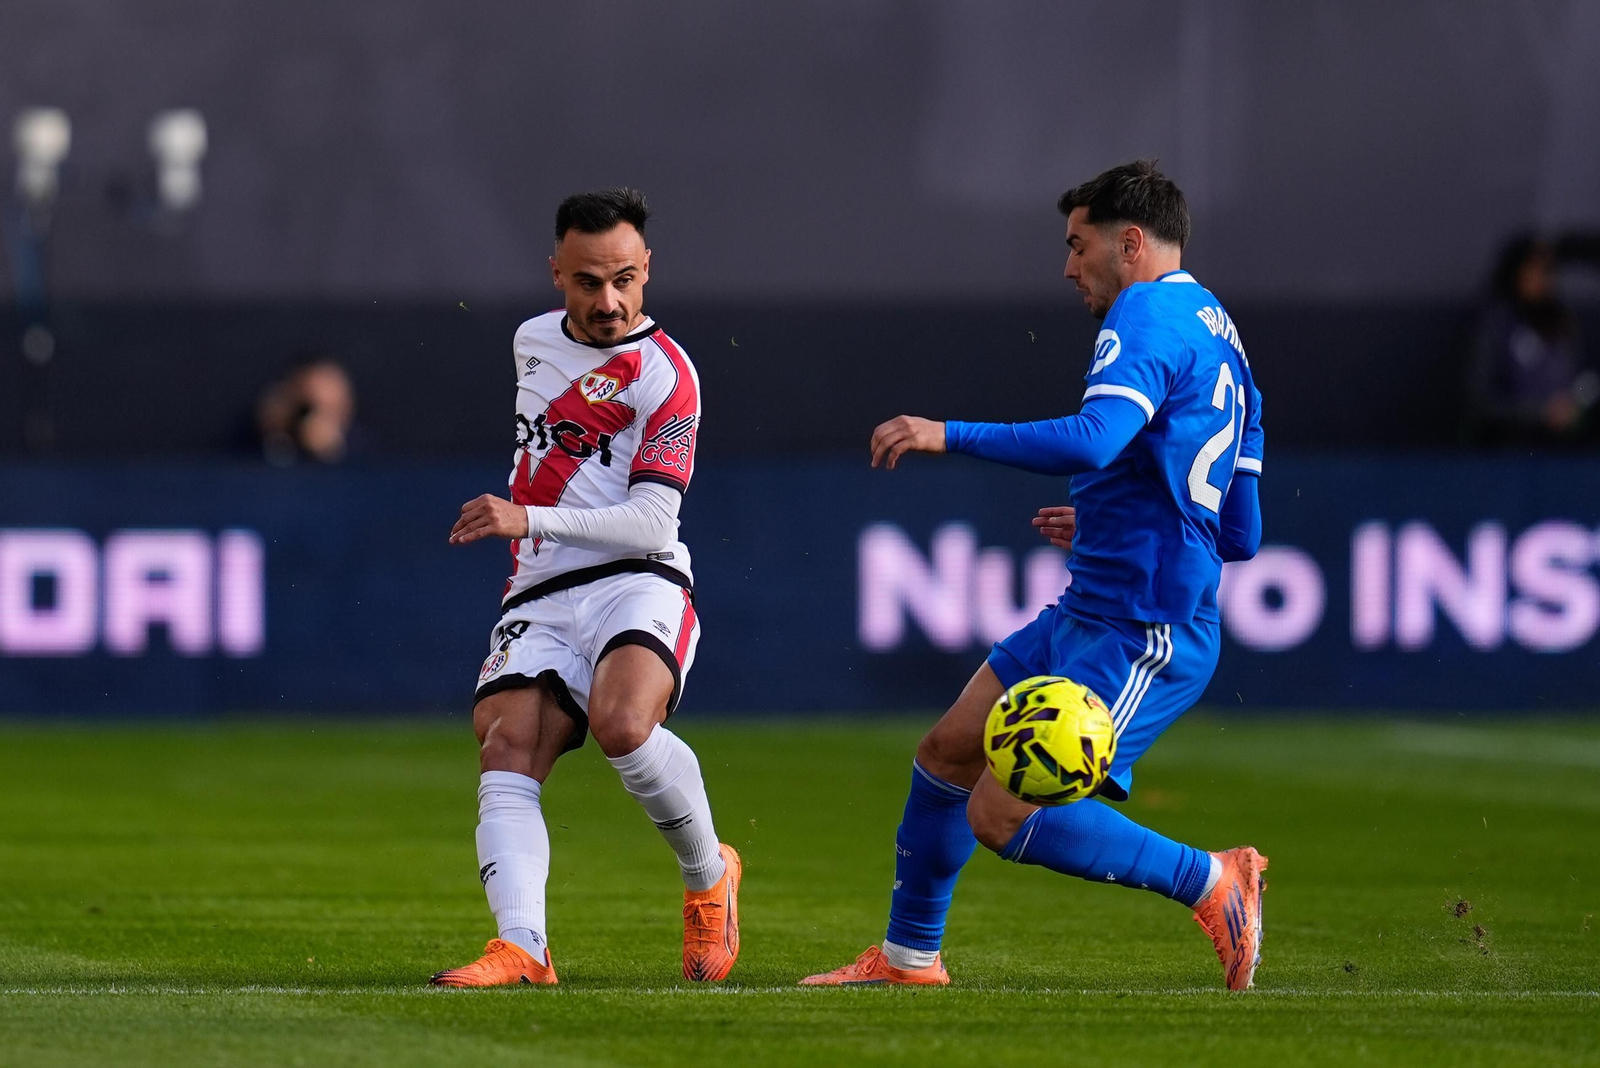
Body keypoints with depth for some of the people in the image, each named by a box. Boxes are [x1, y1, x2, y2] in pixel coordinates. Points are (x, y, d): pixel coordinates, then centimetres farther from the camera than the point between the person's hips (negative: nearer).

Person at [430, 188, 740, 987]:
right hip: (540, 597, 6)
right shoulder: (533, 341, 16)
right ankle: (522, 948, -37)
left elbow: (651, 523, -15)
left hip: (635, 584, -6)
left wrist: (528, 520, -23)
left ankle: (708, 875, -5)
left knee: (620, 724, -33)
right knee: (506, 750, -20)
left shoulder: (664, 374, -6)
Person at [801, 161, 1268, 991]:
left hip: (1140, 640, -10)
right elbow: (1239, 534, 21)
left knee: (1000, 815, -13)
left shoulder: (1148, 315, -11)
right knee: (945, 751, 15)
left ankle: (1212, 883, -4)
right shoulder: (1218, 337, 19)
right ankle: (908, 958, 29)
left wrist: (948, 435, -22)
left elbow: (1092, 440, -30)